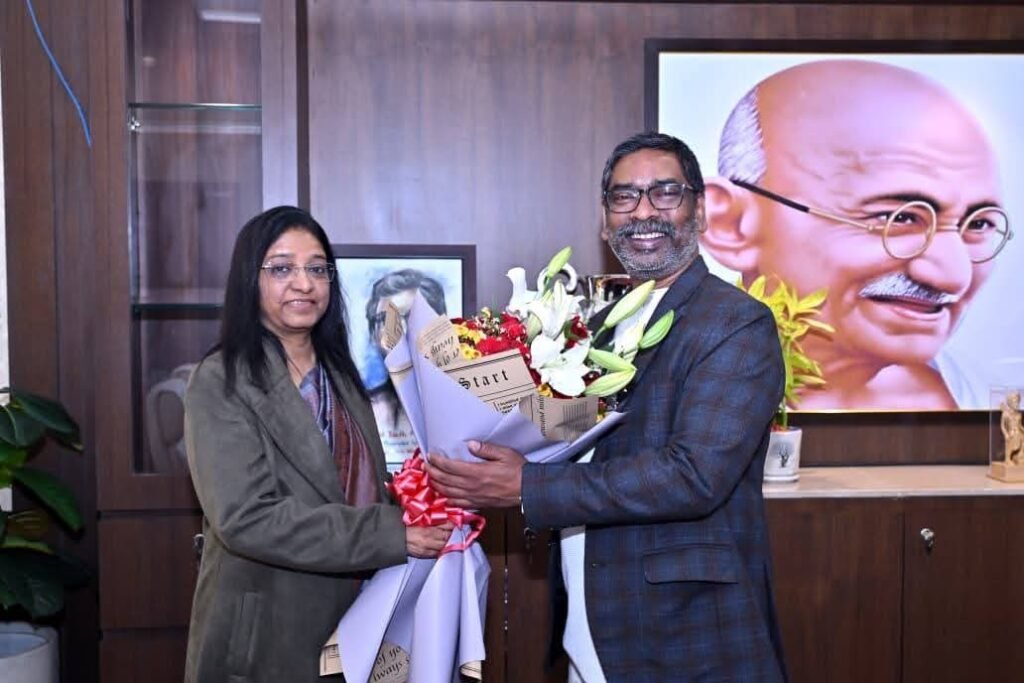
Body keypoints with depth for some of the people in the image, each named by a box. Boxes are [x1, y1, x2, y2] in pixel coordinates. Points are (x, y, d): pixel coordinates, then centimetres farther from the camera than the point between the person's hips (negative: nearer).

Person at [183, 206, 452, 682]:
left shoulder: (340, 374, 10)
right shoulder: (221, 383, -12)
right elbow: (245, 518, -22)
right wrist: (390, 535, -23)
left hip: (351, 624, 6)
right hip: (264, 637, -6)